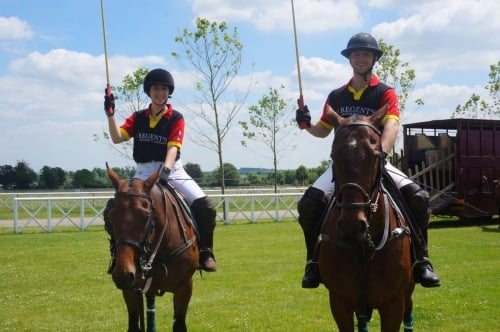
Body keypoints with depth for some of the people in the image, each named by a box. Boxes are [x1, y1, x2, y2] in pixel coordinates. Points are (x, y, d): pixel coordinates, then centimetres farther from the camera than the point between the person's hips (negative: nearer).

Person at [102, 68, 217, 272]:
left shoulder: (176, 118, -1)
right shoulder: (138, 118, 9)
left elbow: (173, 147, -13)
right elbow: (117, 138, -2)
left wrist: (165, 170, -30)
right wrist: (110, 114, -15)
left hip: (172, 171, -2)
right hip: (144, 173, 2)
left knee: (205, 207, -22)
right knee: (112, 209, -16)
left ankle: (205, 251, -1)